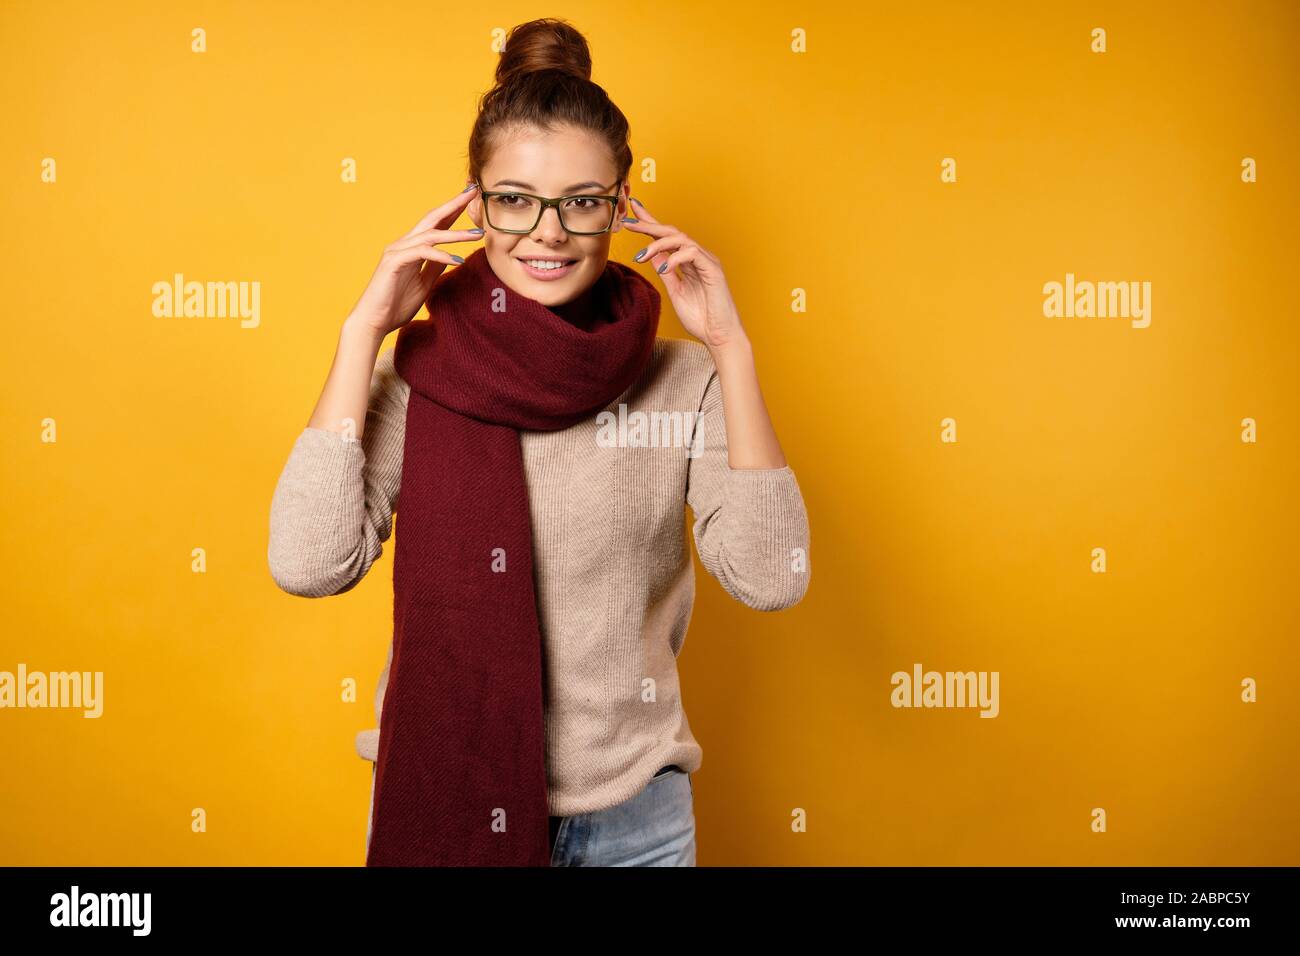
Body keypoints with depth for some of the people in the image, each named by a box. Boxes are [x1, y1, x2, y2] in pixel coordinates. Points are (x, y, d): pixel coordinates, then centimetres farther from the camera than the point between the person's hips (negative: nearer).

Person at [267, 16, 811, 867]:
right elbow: (309, 565, -17)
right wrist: (362, 333, -16)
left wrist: (731, 350, -18)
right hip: (440, 797, 0)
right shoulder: (413, 371, -6)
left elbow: (771, 579, -16)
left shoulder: (680, 377, -6)